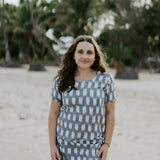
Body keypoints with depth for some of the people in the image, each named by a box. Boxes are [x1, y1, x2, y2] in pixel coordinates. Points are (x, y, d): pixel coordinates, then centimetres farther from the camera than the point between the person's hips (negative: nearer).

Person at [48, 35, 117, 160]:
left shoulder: (105, 79, -1)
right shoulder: (61, 80, 0)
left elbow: (110, 113, 2)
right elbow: (54, 113, 3)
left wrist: (107, 144, -1)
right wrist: (52, 145, 1)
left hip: (93, 146, -1)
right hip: (65, 144, 1)